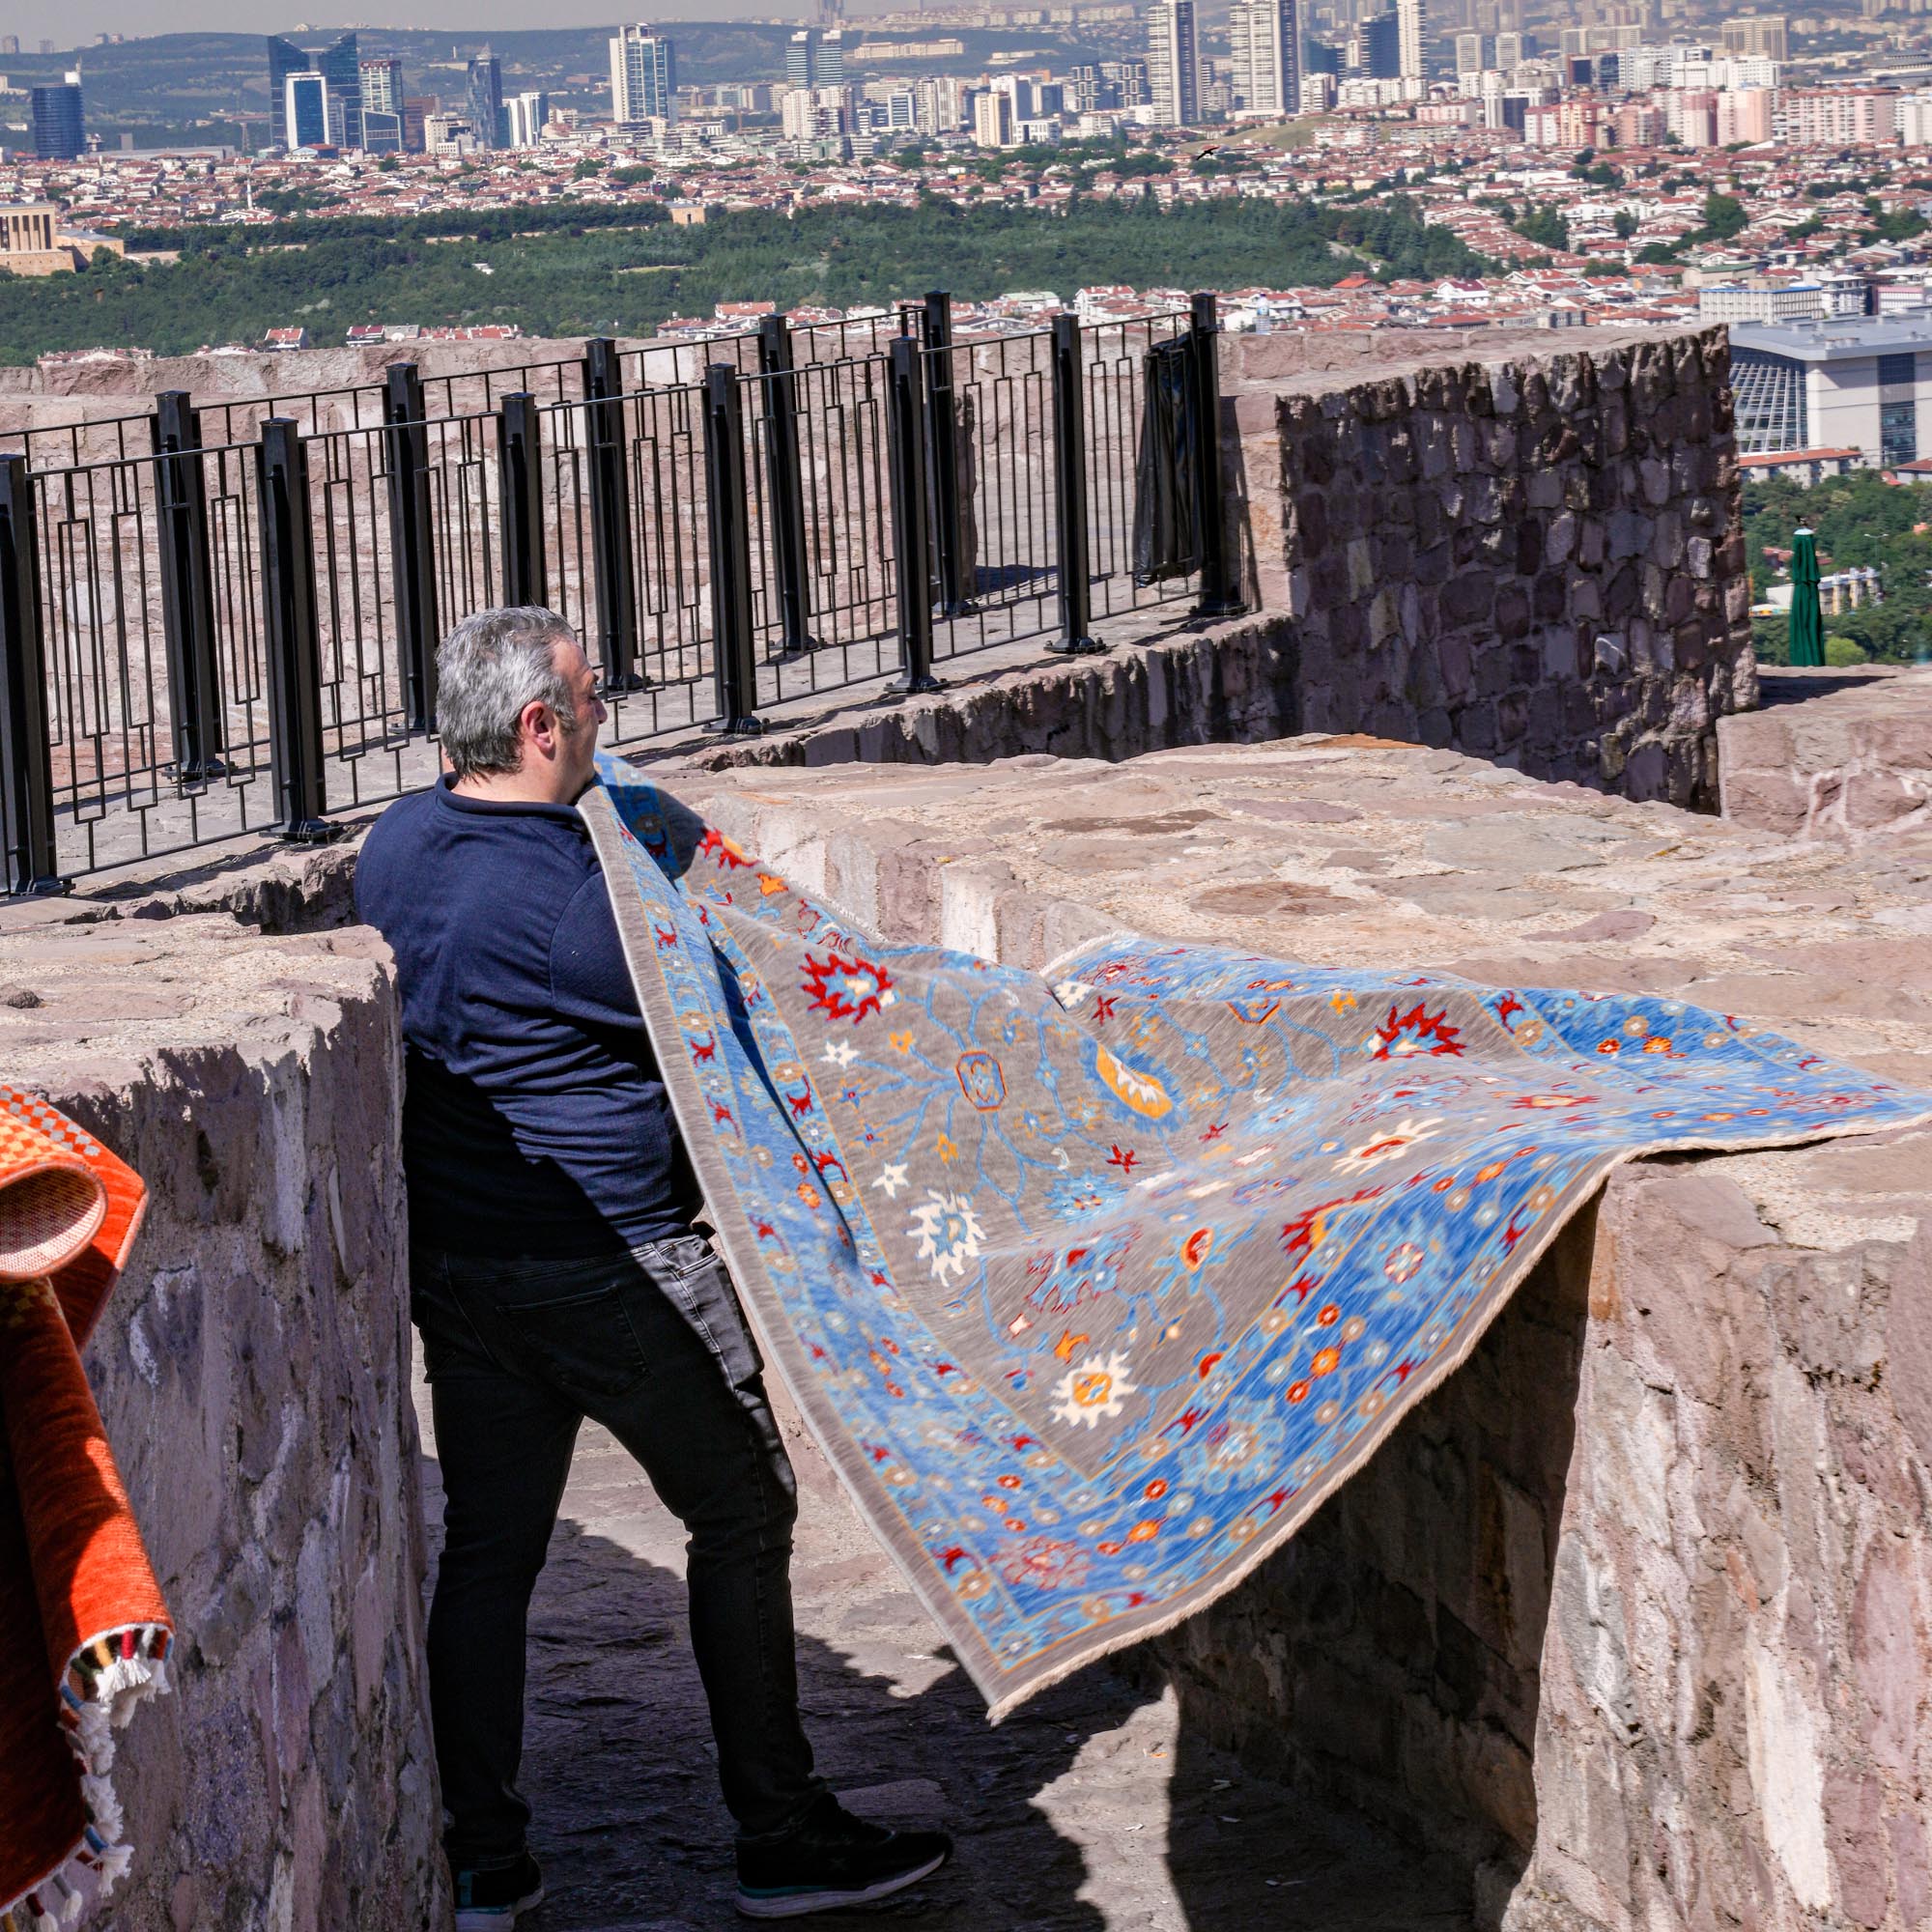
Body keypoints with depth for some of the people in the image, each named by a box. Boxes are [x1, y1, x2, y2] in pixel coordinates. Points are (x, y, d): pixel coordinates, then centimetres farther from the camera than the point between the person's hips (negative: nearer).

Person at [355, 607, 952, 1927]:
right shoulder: (575, 894, -21)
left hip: (451, 1258, 8)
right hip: (612, 1260, -7)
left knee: (487, 1546, 12)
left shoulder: (397, 847, 3)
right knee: (744, 1512, 7)